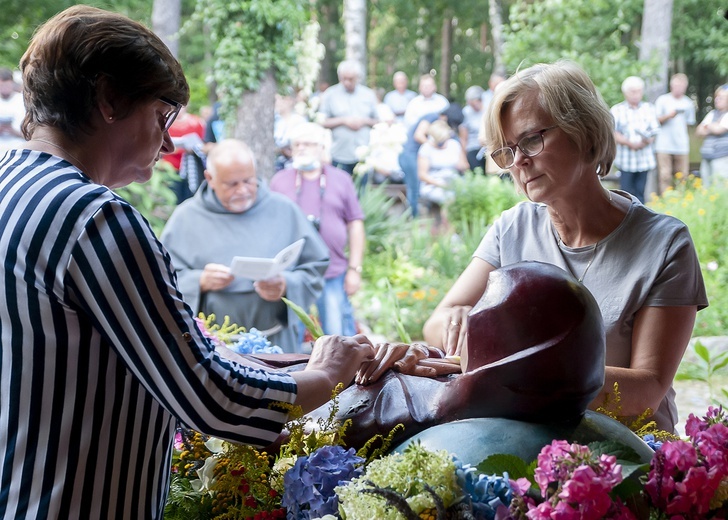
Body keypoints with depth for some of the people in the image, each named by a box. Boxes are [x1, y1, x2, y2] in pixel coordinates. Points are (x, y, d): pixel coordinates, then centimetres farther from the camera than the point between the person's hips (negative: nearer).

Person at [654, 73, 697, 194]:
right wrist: (668, 116, -15)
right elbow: (656, 120, 0)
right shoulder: (662, 100, 4)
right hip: (664, 146, -3)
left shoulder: (688, 103, 12)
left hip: (682, 146, 3)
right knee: (665, 176, -8)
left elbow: (690, 123, 20)